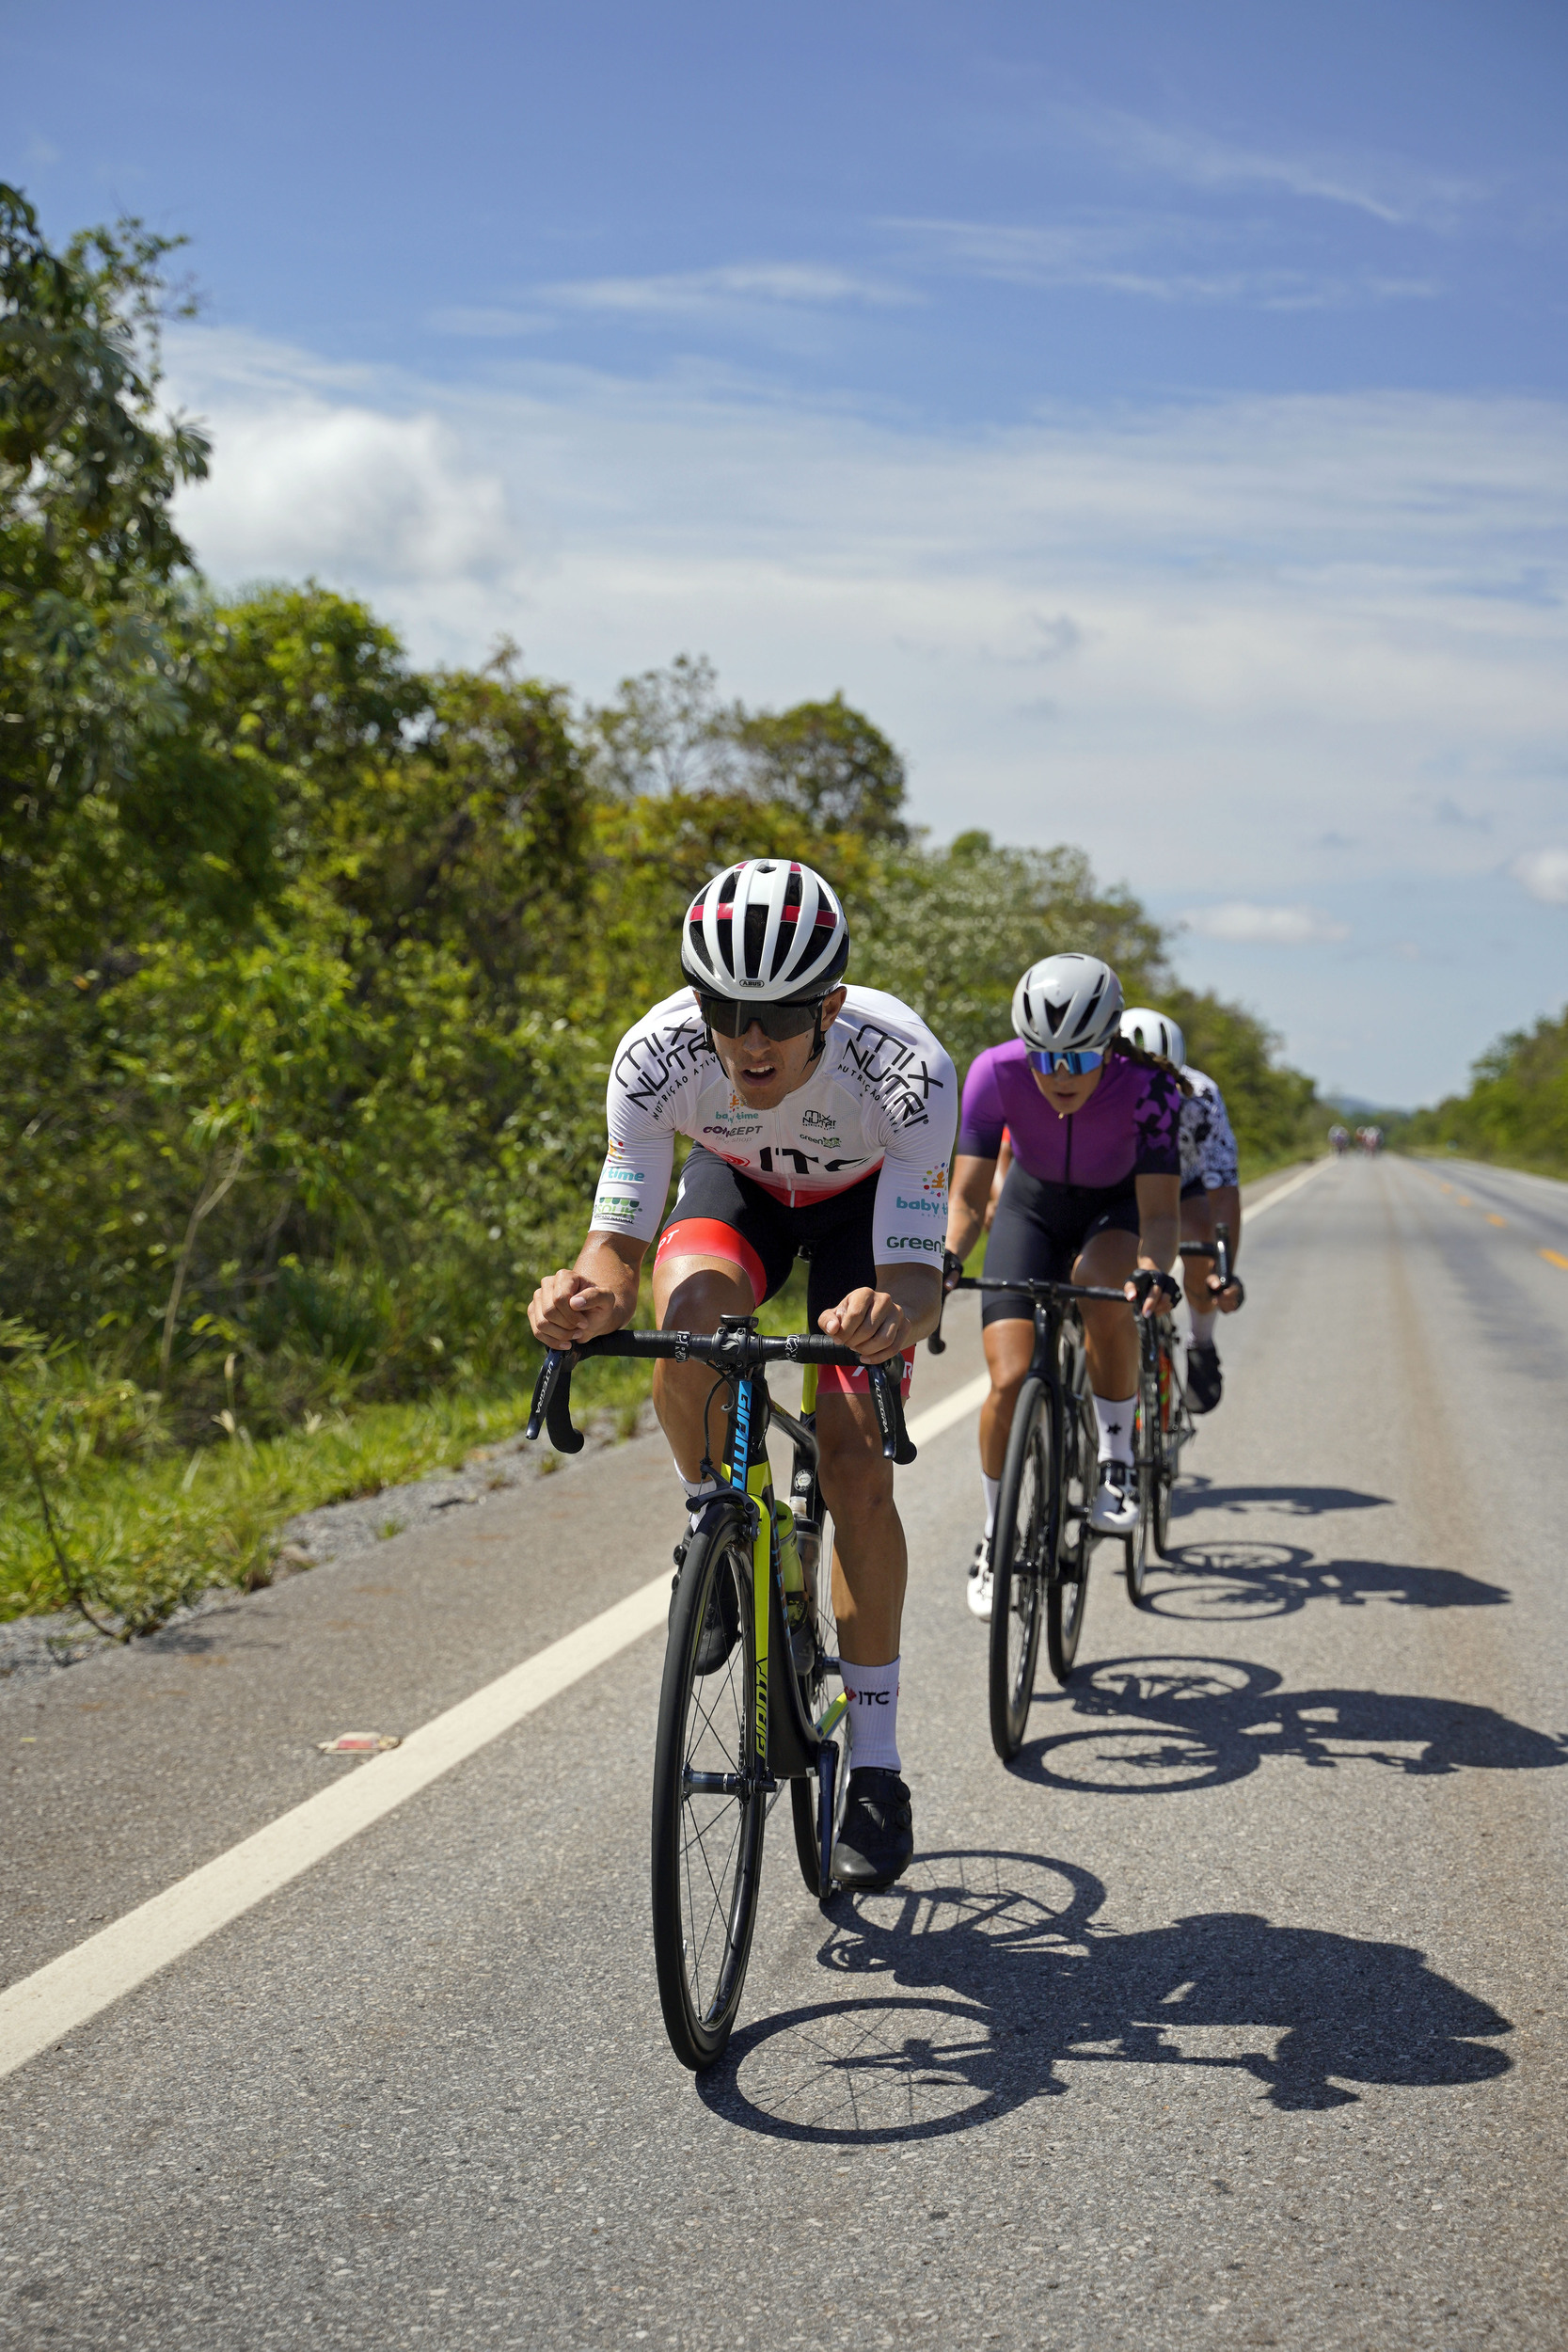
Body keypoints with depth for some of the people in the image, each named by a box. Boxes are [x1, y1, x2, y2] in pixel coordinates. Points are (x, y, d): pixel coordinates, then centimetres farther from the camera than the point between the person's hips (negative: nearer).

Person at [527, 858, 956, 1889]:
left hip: (866, 1198, -1)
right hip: (738, 1186, 2)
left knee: (857, 1468, -13)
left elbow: (918, 1280, -39)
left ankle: (875, 1762, 0)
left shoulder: (906, 1068, -40)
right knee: (685, 1327, -33)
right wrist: (588, 1295, -54)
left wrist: (893, 1313, -63)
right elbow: (620, 1244, -30)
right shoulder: (657, 1055, -34)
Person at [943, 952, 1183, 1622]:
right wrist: (943, 1259, -48)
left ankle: (1116, 1459, -15)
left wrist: (1157, 1271, -53)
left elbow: (1160, 1208, -33)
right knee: (1009, 1381, -13)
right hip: (1032, 1207, 1)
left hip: (1116, 1208, -1)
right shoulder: (996, 1072, -30)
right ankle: (995, 1535, 11)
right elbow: (967, 1199, -28)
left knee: (1104, 1290, -37)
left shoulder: (1147, 1088, -32)